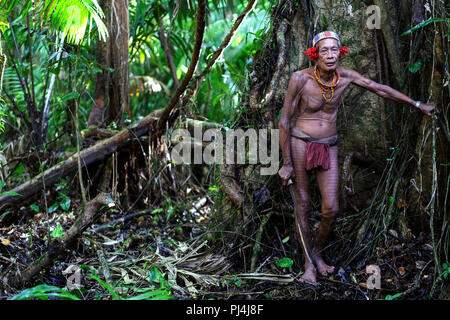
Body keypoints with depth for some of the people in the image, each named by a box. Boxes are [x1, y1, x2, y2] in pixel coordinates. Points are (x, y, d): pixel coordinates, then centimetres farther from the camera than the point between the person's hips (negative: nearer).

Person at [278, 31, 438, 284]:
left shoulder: (345, 75, -5)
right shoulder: (300, 78, -16)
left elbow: (380, 89, 7)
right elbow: (284, 121, -10)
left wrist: (419, 105, 15)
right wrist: (287, 164, -9)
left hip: (329, 149, 3)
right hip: (300, 145, -3)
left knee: (331, 209, -2)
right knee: (303, 207, 4)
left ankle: (318, 252, 26)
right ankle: (309, 265, 19)